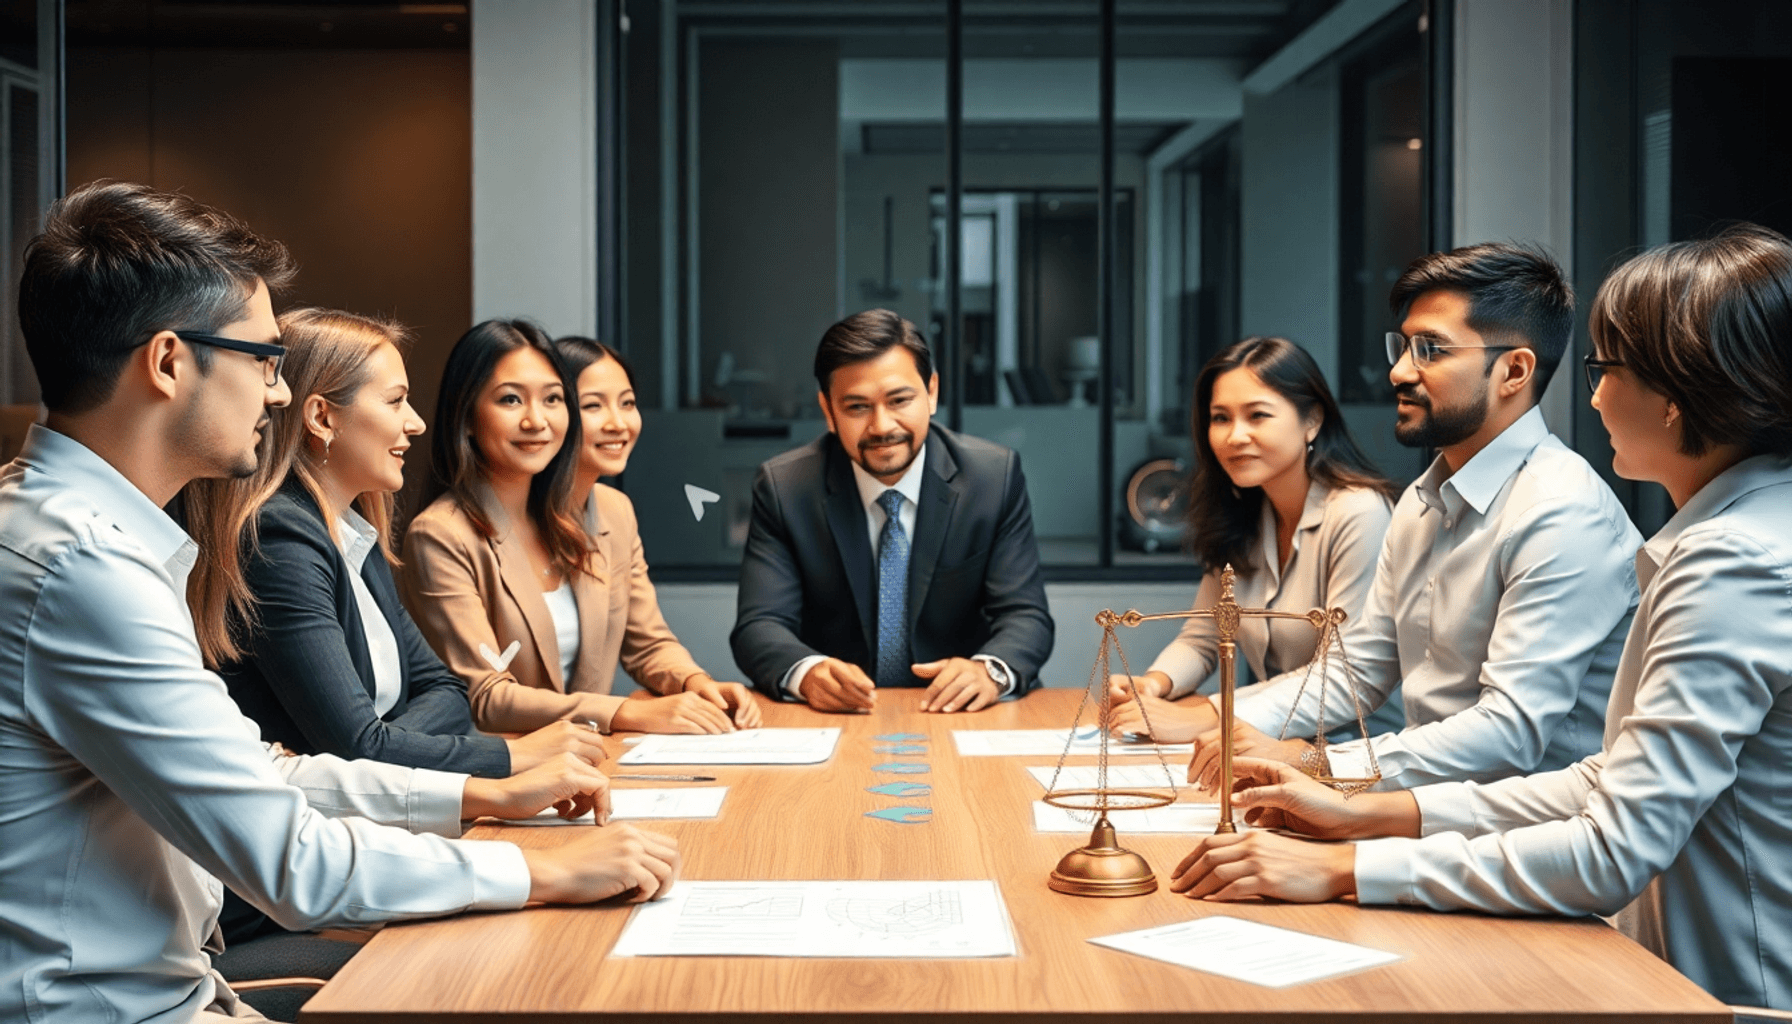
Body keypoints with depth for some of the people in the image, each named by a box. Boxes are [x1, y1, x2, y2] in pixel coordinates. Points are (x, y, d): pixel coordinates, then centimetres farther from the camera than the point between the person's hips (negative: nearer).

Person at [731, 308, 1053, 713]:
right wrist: (806, 672, -32)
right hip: (832, 720, -1)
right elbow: (760, 625, -9)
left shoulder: (996, 477, -3)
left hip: (957, 715, 2)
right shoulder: (783, 487, -4)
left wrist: (990, 671, -29)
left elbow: (1025, 617, -5)